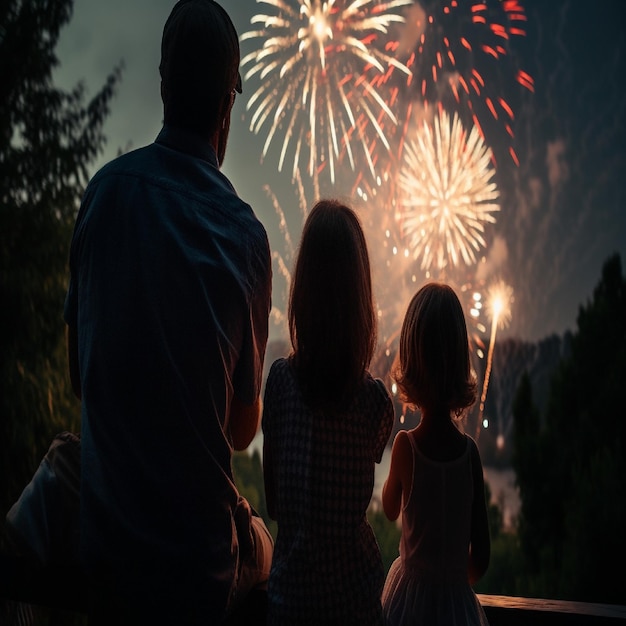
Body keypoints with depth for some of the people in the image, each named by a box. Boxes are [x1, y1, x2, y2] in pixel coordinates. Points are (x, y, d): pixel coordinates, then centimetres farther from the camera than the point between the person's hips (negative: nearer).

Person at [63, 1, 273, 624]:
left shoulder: (105, 189, -7)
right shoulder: (242, 234, -16)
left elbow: (77, 374, 4)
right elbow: (244, 425, -4)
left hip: (100, 540, 3)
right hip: (197, 555, -2)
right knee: (265, 547, 28)